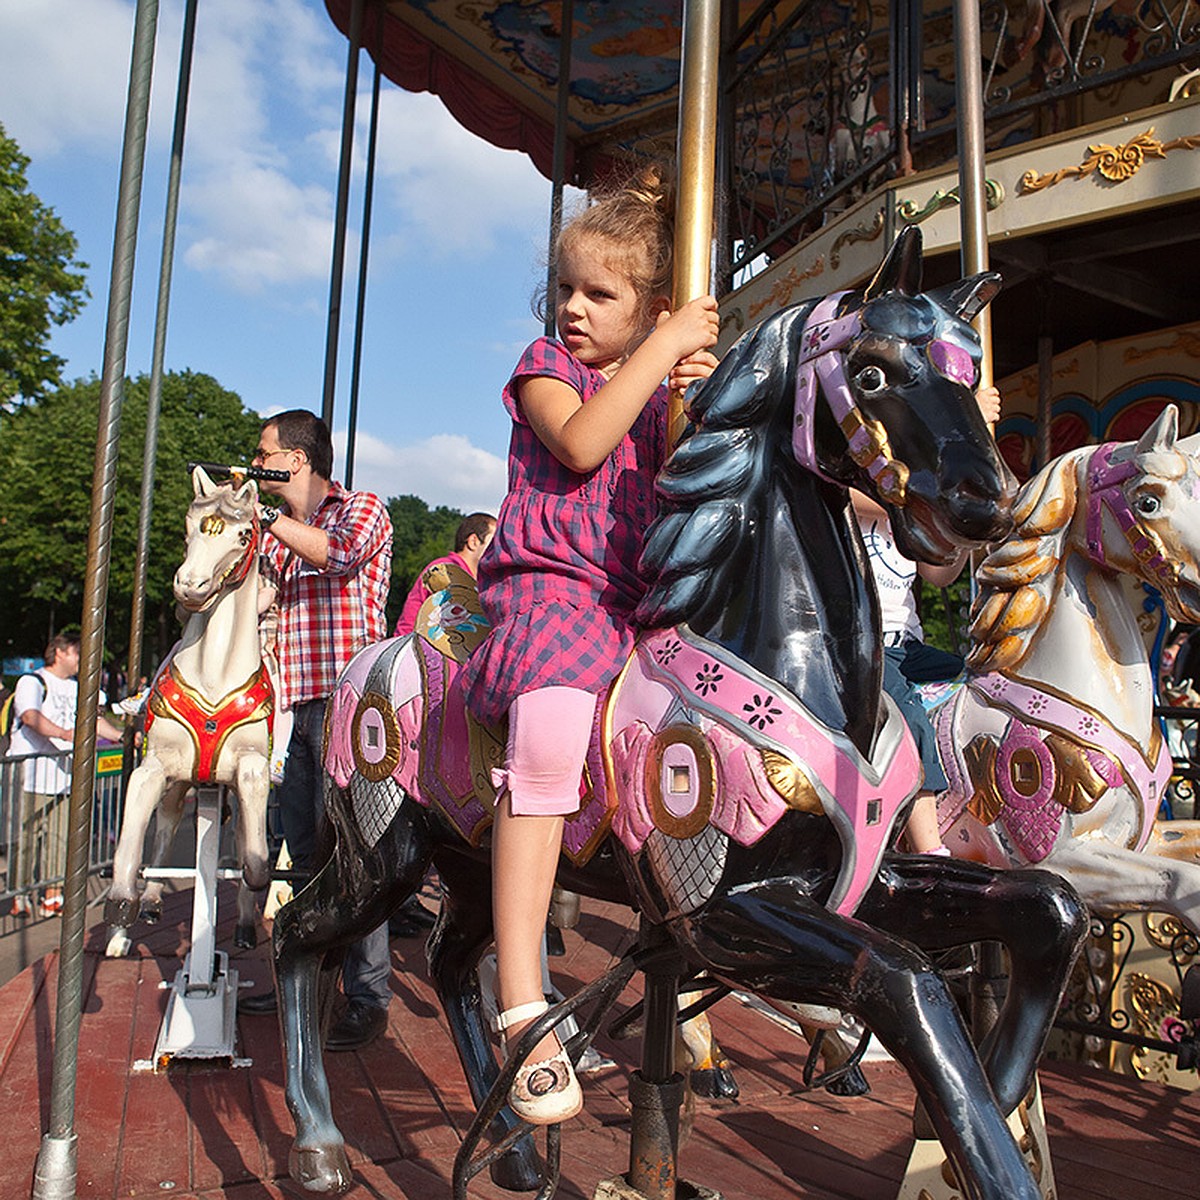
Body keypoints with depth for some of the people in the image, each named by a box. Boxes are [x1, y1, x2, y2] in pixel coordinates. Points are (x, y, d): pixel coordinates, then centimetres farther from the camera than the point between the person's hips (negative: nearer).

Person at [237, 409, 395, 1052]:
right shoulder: (275, 531, 22)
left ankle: (368, 998, -3)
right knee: (303, 849, 12)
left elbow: (340, 552, -20)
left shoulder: (363, 508, 2)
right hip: (291, 702, 7)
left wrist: (265, 516, -14)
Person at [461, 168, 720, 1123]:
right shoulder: (548, 364, 8)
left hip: (638, 602, 6)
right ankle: (524, 1011, -35)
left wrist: (697, 401, -4)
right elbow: (578, 443, -13)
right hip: (548, 586, -6)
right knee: (552, 731, -35)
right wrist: (663, 351, -10)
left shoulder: (660, 387, 21)